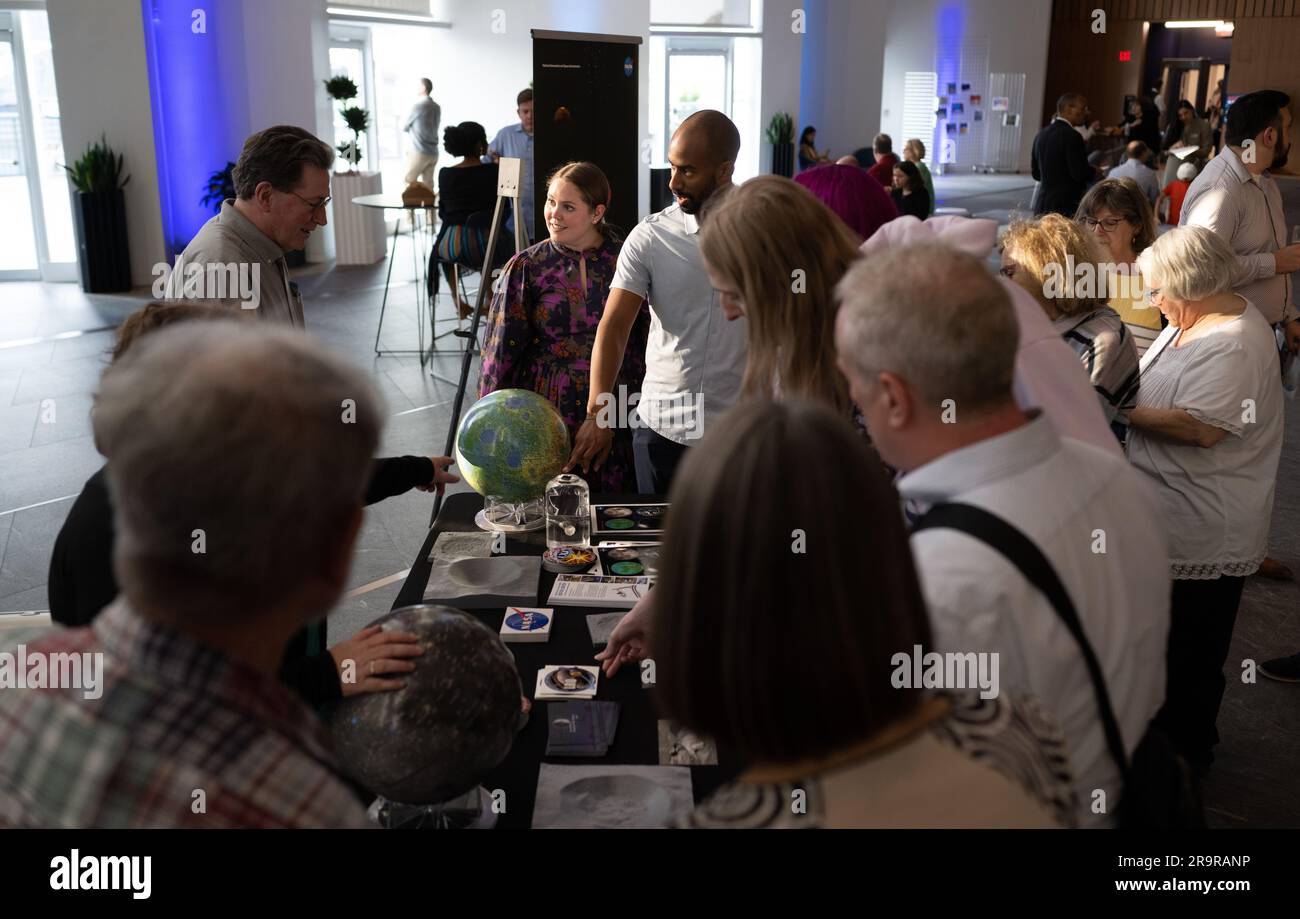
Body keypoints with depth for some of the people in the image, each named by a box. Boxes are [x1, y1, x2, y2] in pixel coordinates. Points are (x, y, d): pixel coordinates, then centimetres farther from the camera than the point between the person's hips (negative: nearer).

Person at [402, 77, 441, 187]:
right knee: (428, 184, 7)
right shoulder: (437, 107, 9)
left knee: (408, 181, 4)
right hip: (433, 153, 6)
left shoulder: (418, 105, -11)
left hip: (419, 152, -6)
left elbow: (404, 127, -1)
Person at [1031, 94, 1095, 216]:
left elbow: (1036, 172, 16)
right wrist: (1094, 171, 4)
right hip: (1067, 205, -8)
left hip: (1042, 204, 8)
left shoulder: (1041, 134, 10)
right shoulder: (1071, 136, -13)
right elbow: (1080, 173, -16)